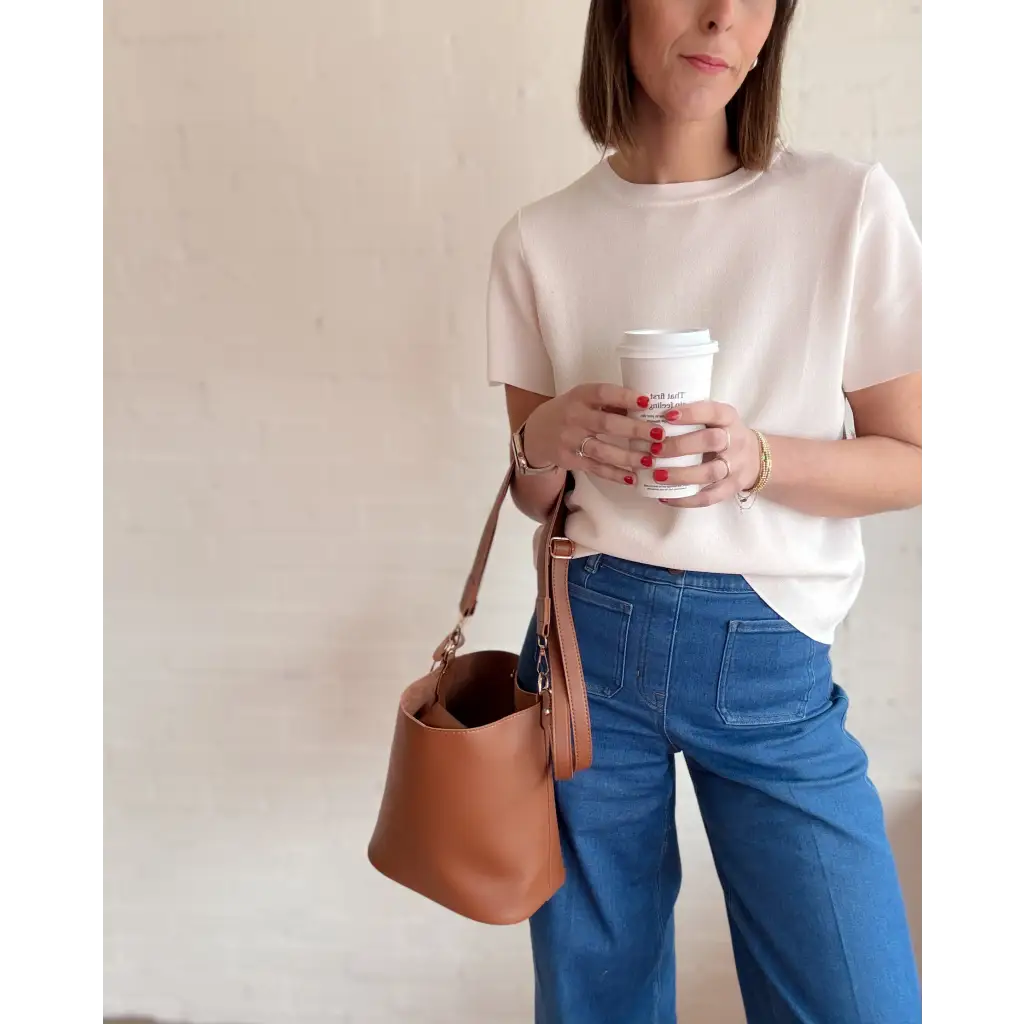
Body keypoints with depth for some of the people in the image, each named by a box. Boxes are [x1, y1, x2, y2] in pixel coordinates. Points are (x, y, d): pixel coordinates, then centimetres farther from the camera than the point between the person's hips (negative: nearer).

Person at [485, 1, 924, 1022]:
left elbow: (906, 464, 1)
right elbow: (534, 495, 8)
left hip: (771, 661, 0)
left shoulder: (851, 206, -4)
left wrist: (758, 460, -18)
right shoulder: (540, 240, 1)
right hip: (592, 640, 1)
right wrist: (549, 439, -15)